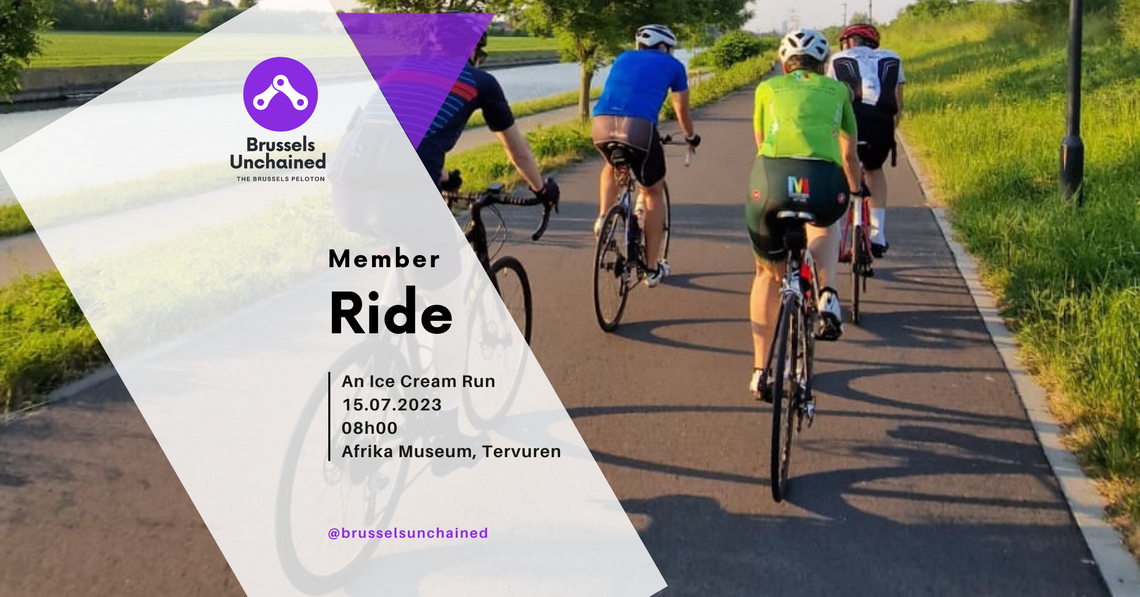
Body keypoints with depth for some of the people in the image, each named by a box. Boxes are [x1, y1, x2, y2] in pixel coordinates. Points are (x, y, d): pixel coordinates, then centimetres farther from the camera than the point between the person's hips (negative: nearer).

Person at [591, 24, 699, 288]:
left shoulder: (623, 58, 32)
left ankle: (603, 218, 19)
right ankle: (653, 268, 20)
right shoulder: (673, 65, 23)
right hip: (639, 127, -3)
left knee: (613, 166, 38)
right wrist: (691, 137, 55)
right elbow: (682, 110, 35)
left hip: (602, 124, 4)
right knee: (653, 192, 18)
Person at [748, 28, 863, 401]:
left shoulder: (768, 88, 29)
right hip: (824, 179, 0)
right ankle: (827, 295, 9)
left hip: (771, 175, 1)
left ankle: (760, 371, 22)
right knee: (825, 223, 36)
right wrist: (856, 192, 60)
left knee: (768, 272, 23)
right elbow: (849, 155, 40)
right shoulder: (837, 89, 29)